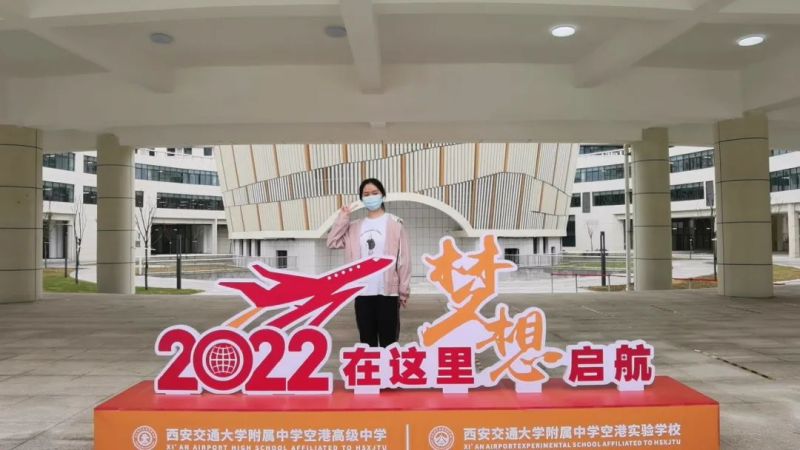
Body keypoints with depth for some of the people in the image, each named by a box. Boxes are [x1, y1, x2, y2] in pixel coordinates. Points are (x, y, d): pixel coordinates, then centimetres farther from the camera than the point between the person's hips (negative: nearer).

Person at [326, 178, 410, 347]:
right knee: (367, 341, 12)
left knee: (388, 341, 3)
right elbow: (332, 242, 5)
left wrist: (404, 290, -5)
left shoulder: (394, 224, 0)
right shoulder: (355, 227, 12)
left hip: (387, 292, -3)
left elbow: (404, 259, -2)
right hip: (363, 293, 4)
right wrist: (342, 219, -1)